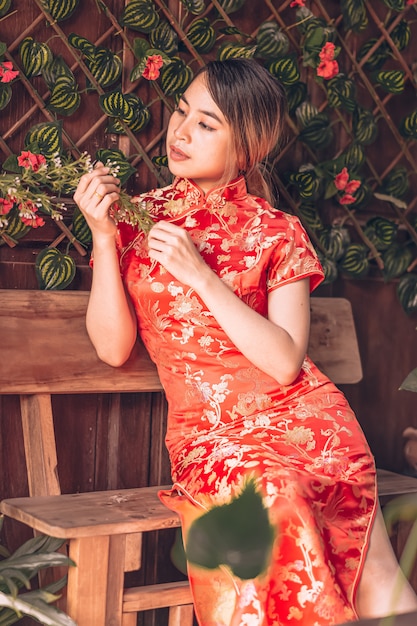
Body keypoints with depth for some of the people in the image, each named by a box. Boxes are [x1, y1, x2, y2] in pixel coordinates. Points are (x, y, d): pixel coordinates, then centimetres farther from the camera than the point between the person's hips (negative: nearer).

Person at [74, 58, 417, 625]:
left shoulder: (275, 233, 4)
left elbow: (286, 362, -8)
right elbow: (113, 347, 1)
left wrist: (201, 275, -12)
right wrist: (104, 237, -8)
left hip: (300, 417, 0)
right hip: (207, 433, 0)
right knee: (278, 496, -32)